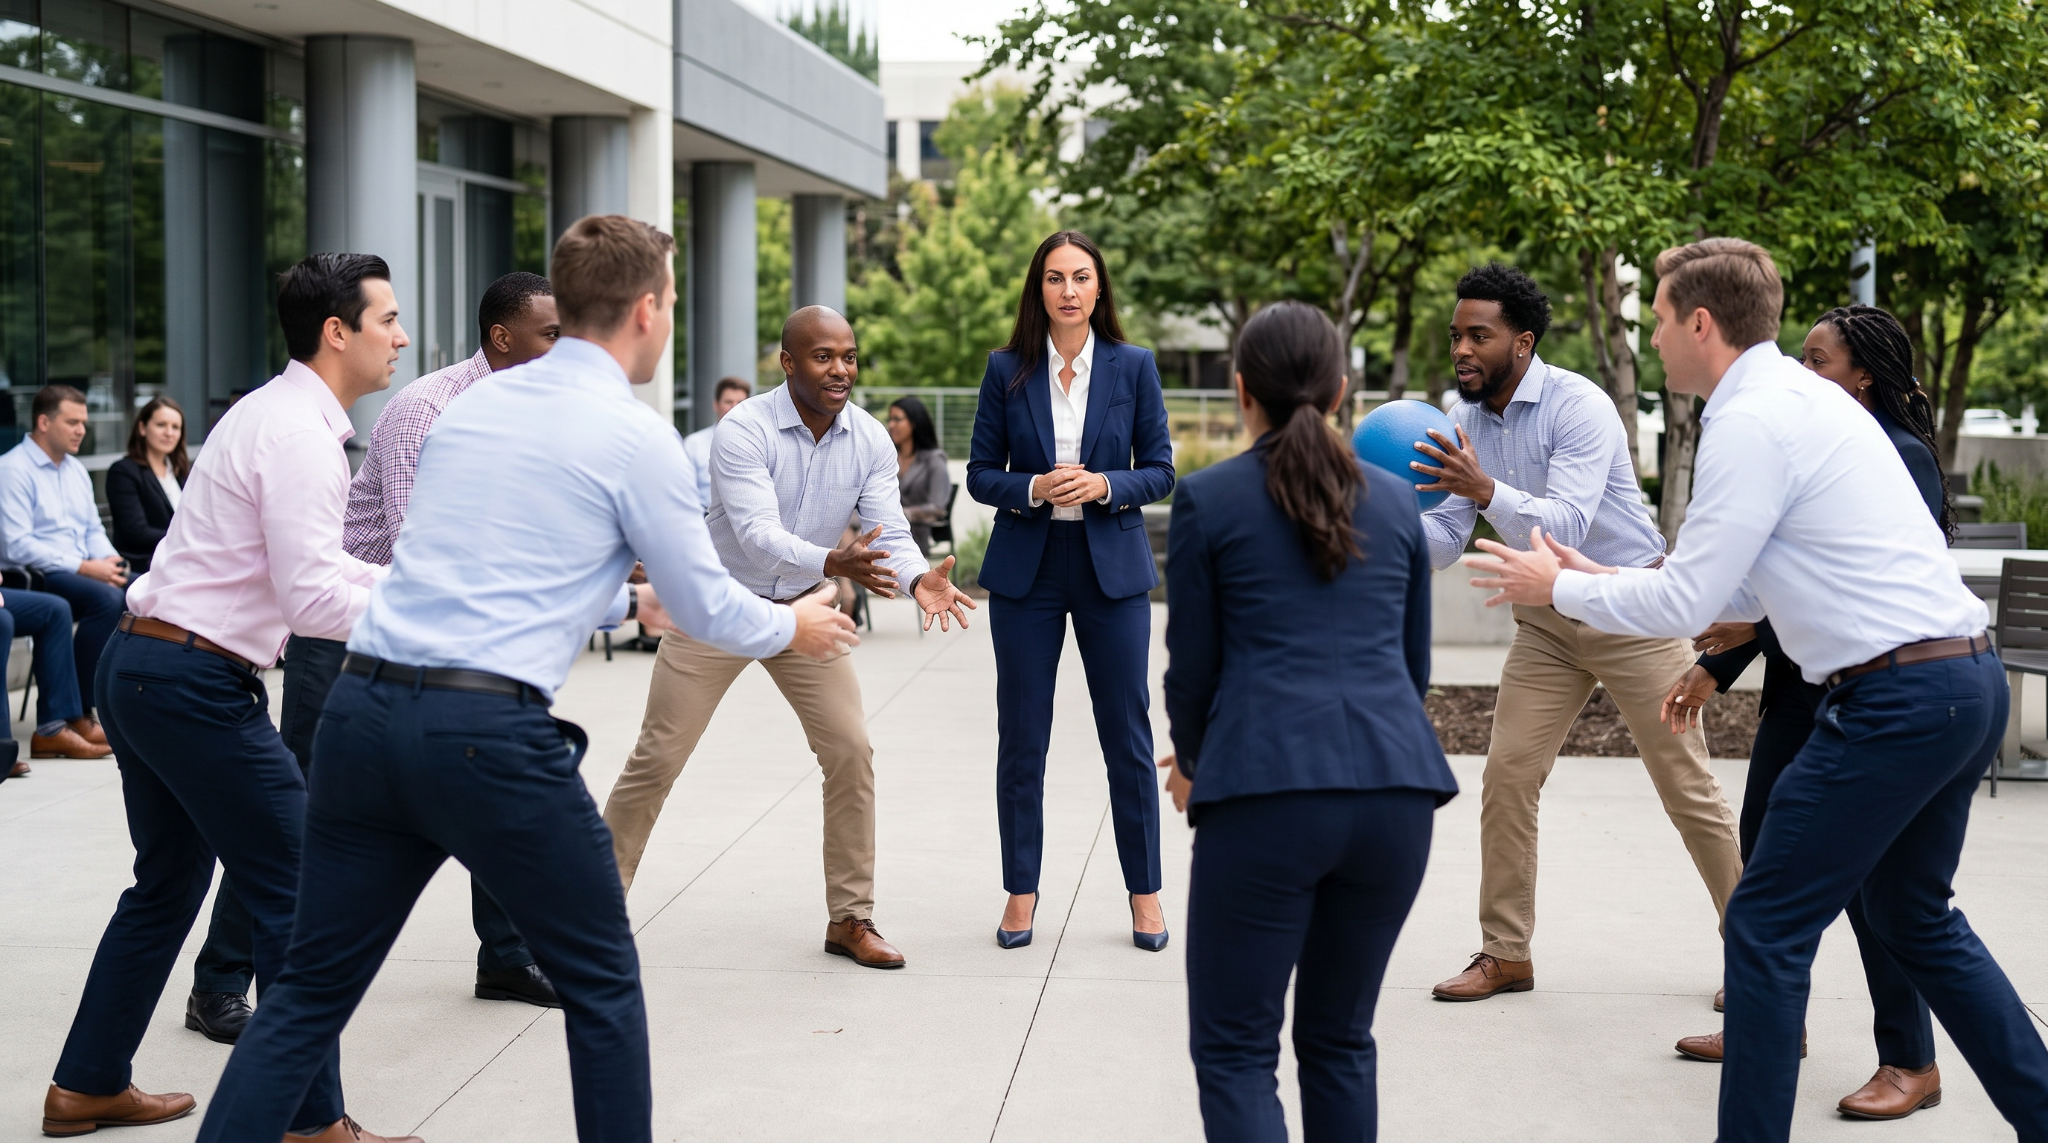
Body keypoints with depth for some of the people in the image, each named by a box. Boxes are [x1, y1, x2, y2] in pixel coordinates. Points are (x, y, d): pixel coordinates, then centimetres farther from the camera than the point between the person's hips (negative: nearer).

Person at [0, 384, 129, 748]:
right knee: (106, 599, -32)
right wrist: (84, 568, -20)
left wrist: (110, 562, -3)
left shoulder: (76, 470, 19)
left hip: (84, 572, 8)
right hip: (32, 577, -8)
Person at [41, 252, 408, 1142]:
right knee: (297, 896, -5)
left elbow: (305, 560, 23)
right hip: (198, 682, -11)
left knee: (169, 881, 21)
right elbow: (311, 597, -23)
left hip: (139, 667, 11)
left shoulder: (277, 415, 15)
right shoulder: (298, 435, -17)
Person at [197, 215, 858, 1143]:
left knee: (311, 991, 11)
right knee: (600, 982, 13)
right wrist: (793, 629, 27)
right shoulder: (635, 437, -2)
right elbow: (707, 608, 7)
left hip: (360, 712, 6)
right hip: (490, 732, -6)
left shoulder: (471, 405, 17)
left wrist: (628, 600, 43)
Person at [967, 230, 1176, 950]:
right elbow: (980, 474, 3)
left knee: (1128, 734, 3)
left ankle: (1144, 893, 15)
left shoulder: (1134, 368, 1)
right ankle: (1021, 891, 16)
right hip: (1026, 568, 1)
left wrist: (1105, 486, -16)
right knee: (1021, 736, 5)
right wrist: (1034, 490, -15)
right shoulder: (1007, 371, 2)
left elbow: (1161, 471, 3)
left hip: (1112, 568, 0)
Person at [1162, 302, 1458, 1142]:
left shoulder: (1207, 499, 3)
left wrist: (1193, 765, 25)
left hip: (1267, 790, -4)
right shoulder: (1395, 500, 15)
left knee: (1234, 1048, 3)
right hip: (1395, 787, 5)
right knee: (1341, 1040, 18)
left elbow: (1193, 667, 6)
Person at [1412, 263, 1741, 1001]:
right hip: (1546, 620, 6)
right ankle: (1506, 954, 9)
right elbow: (1442, 540, -1)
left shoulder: (1579, 407, -21)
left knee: (1687, 787, -1)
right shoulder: (1467, 422, 0)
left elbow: (1564, 527, -32)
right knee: (1506, 776, -2)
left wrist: (1485, 491, -47)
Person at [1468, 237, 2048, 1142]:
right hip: (1967, 675, 10)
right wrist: (1609, 582, 23)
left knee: (1767, 927, -1)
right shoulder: (1806, 398, 18)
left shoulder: (1752, 424, -13)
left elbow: (1685, 603, -13)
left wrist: (1560, 588, 2)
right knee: (1915, 918, 23)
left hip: (1897, 697, -10)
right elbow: (1747, 591, 23)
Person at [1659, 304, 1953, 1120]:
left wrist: (1758, 630, -24)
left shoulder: (1899, 459, -14)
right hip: (1800, 687, 9)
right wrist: (1715, 666, 17)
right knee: (1765, 848, 14)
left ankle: (1910, 1062, 8)